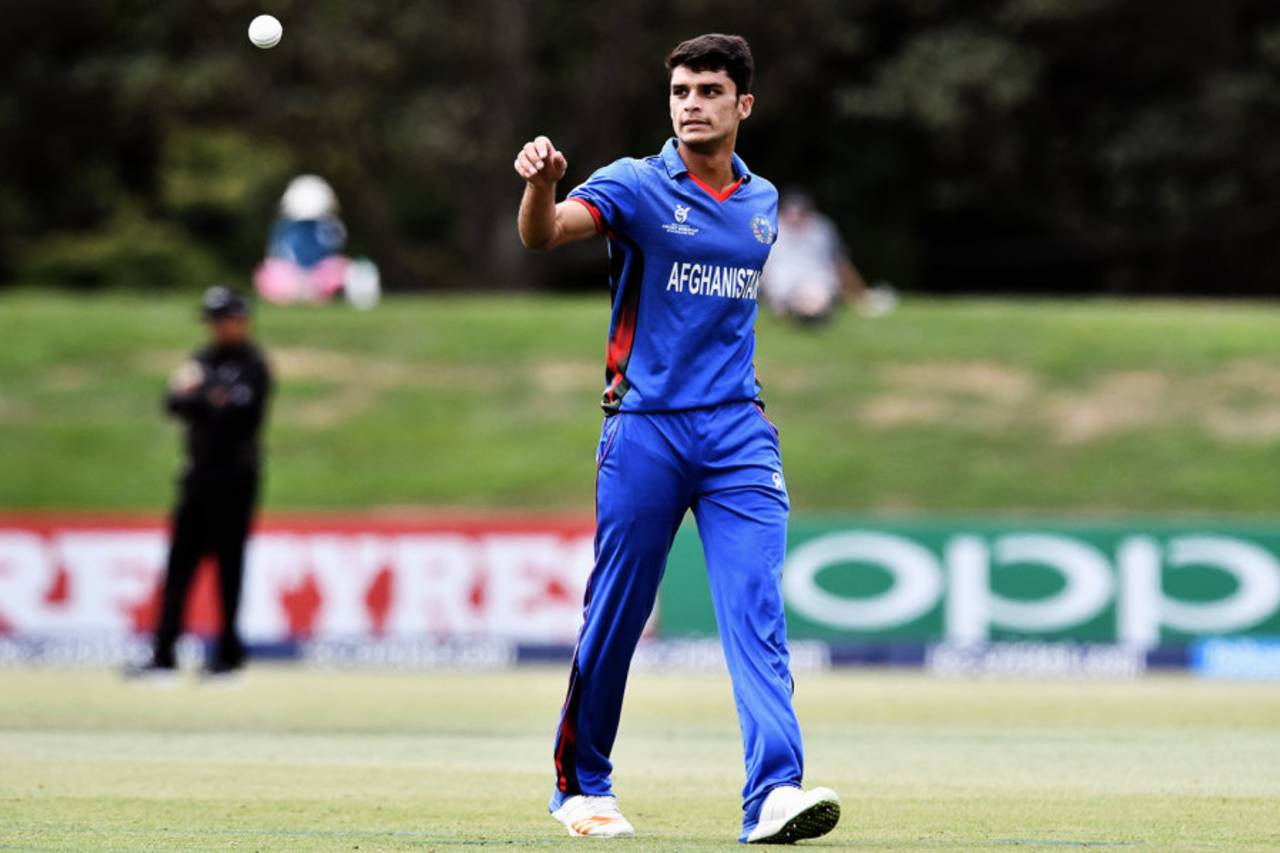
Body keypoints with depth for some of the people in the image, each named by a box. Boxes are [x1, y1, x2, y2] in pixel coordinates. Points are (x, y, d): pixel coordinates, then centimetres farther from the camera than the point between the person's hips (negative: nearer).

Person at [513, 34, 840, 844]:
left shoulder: (762, 201, 12)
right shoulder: (636, 186, -4)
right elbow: (545, 232, -23)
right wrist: (541, 184, -44)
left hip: (737, 433, 3)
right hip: (644, 432, -3)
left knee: (757, 609, -12)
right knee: (615, 616, 4)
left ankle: (775, 792, -22)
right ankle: (581, 784, 21)